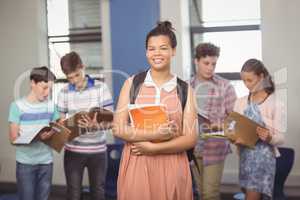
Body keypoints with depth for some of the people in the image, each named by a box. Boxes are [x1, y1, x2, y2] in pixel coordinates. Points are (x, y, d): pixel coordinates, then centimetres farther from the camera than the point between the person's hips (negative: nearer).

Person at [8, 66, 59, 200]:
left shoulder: (51, 105, 4)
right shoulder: (18, 106, -9)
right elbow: (13, 138, -11)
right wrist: (38, 137, -25)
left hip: (46, 161, 4)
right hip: (25, 163, -4)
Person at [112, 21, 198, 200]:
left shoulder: (185, 90, 1)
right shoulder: (132, 83, 2)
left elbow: (190, 138, -3)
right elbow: (118, 128, -3)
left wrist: (153, 148, -13)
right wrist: (154, 134, -15)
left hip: (172, 168, 0)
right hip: (136, 166, 0)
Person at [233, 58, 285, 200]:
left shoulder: (274, 104, -7)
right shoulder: (240, 102, 6)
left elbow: (281, 138, -7)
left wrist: (269, 138, -28)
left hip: (263, 157, -4)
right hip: (245, 155, 4)